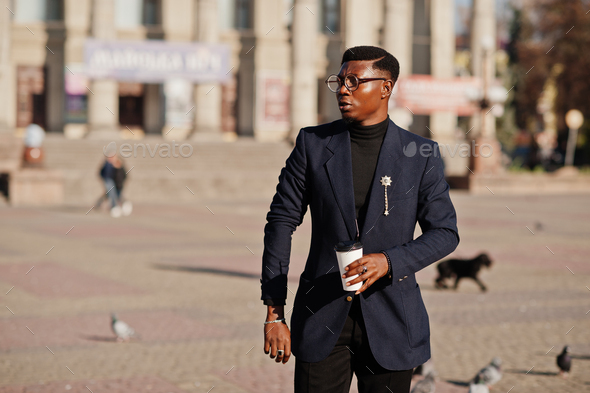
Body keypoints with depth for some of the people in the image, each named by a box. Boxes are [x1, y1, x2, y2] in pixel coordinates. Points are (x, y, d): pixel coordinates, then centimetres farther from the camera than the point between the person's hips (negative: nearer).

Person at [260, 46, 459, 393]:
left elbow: (445, 232, 3)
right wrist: (275, 313, -3)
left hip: (390, 323, 0)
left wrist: (388, 261, -16)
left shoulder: (421, 155, 0)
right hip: (322, 317, 0)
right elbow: (281, 222, 1)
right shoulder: (313, 144, 1)